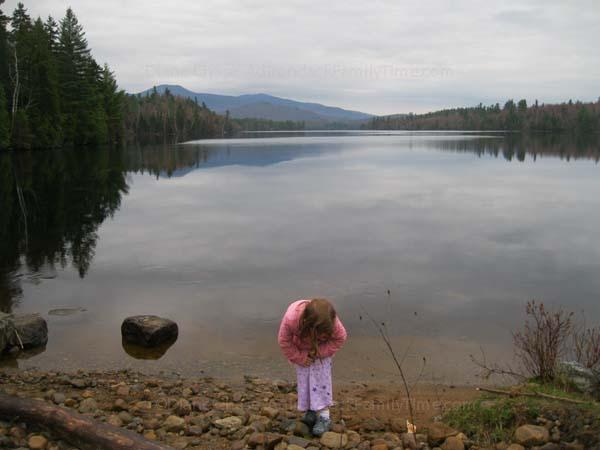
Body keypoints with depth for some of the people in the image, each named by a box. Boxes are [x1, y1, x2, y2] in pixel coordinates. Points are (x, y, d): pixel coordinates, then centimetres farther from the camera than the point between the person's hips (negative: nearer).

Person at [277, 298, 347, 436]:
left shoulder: (331, 322, -40)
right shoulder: (290, 318, -42)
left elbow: (340, 338, -19)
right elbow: (284, 341, -23)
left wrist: (320, 352, -24)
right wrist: (300, 358, -17)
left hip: (320, 349, -1)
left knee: (320, 376, -9)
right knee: (303, 377, 0)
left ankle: (324, 416, -6)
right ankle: (309, 411, 14)